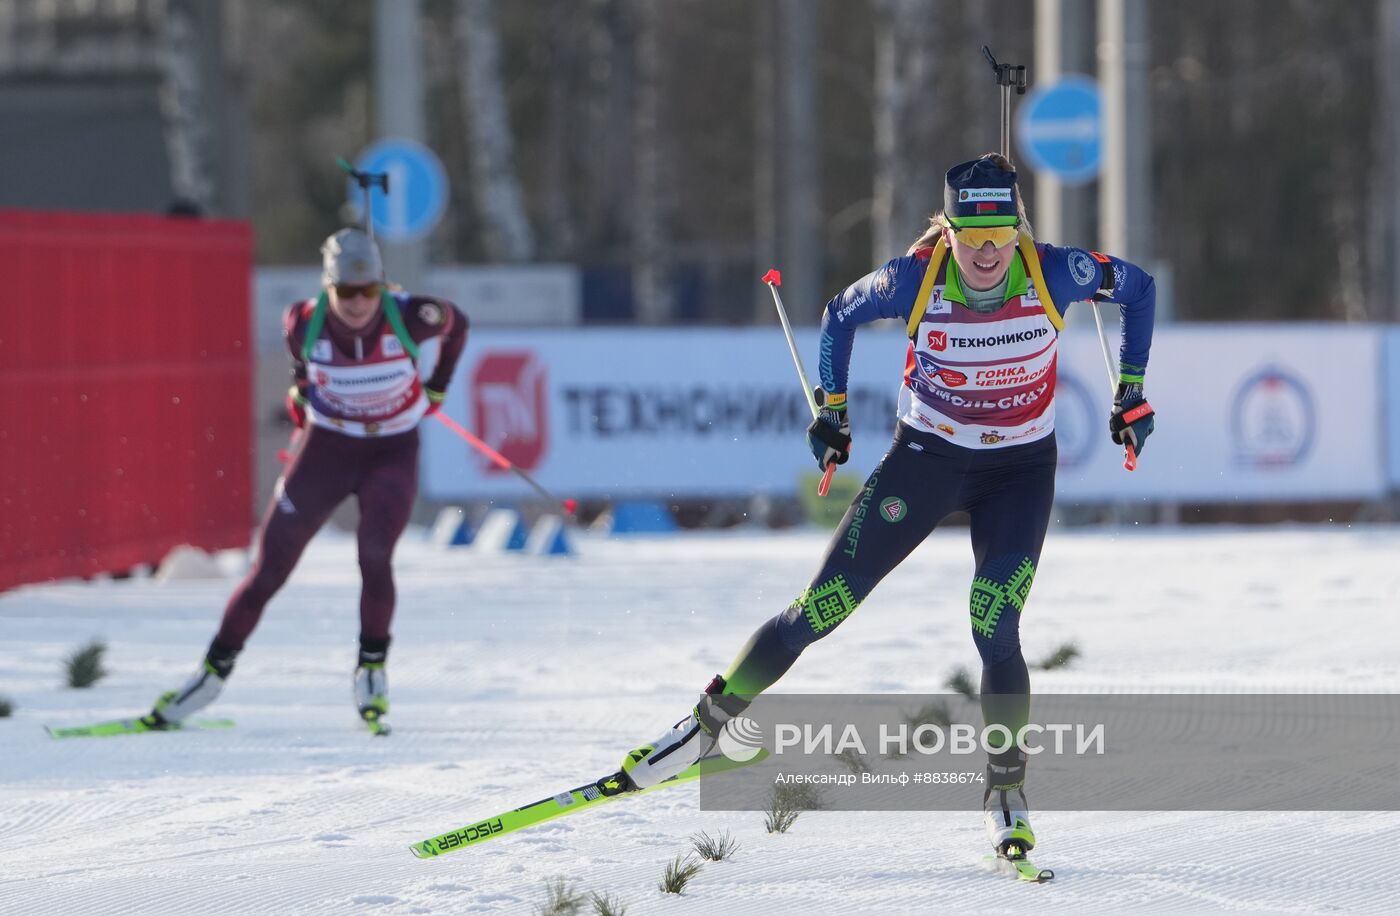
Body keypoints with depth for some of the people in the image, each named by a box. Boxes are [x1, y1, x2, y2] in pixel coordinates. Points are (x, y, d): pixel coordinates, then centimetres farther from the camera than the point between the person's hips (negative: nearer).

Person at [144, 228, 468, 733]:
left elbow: (456, 324, 1)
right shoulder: (305, 322, -20)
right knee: (269, 568, -1)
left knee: (374, 556, -23)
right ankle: (215, 668, 14)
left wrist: (433, 389, 7)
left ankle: (372, 667, -2)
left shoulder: (412, 319, -23)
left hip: (392, 453, -1)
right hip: (326, 448, 1)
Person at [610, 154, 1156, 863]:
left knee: (994, 631, -19)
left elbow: (1137, 287, 1)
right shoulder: (914, 279, -20)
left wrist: (1131, 394, 1)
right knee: (822, 609, -4)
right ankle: (709, 721, 13)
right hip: (925, 458, 0)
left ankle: (1006, 792, -1)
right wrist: (831, 409, -1)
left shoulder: (1054, 274, -20)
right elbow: (841, 314, 2)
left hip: (1020, 471, 0)